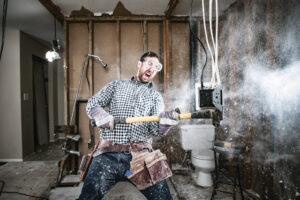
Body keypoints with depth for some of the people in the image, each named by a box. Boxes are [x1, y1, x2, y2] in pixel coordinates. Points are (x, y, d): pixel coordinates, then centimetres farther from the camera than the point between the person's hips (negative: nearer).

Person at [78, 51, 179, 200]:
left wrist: (164, 123, -19)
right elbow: (92, 103, 11)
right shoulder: (116, 85, 18)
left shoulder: (156, 96, 17)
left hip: (141, 154, 1)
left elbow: (155, 129, 5)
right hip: (108, 154, 0)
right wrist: (100, 115, -12)